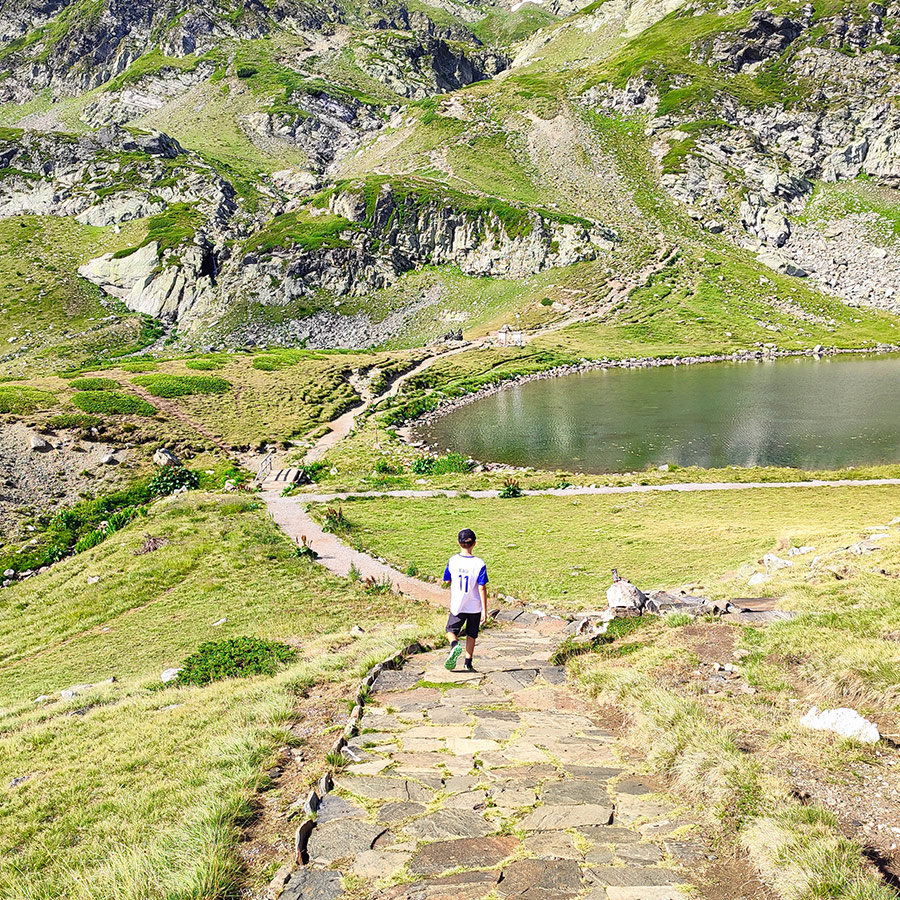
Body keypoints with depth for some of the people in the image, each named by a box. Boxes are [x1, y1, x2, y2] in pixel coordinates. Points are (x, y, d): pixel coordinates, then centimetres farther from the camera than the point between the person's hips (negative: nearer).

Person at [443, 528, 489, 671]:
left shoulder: (453, 560, -8)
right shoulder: (479, 564, -14)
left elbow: (449, 581, 5)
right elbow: (482, 589, -13)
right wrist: (484, 610, -8)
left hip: (457, 606, 0)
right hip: (475, 606, 0)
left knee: (451, 630, 16)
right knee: (471, 635, 17)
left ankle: (455, 645, -15)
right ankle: (468, 662, 19)